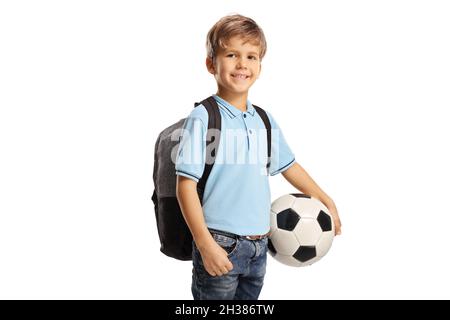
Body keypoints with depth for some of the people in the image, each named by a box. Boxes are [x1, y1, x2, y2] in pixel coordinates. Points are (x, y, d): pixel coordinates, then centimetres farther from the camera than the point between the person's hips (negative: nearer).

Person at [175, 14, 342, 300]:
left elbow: (289, 166, 22)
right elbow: (186, 185, -13)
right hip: (220, 246, -6)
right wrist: (205, 244, -18)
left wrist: (327, 201, 25)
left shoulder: (265, 121, 9)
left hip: (259, 246, 6)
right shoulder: (203, 118, -10)